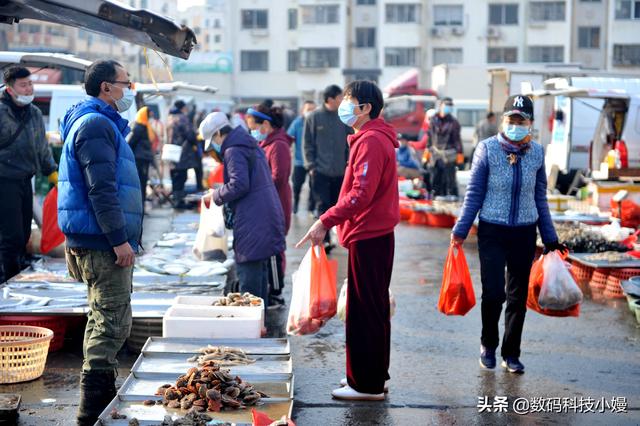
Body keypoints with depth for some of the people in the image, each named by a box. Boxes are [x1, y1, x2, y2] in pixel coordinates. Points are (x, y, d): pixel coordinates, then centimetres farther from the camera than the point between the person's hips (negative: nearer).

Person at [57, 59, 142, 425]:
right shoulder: (96, 125, -13)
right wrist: (119, 239, -23)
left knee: (104, 323, 17)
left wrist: (123, 237, 25)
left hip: (102, 243, 11)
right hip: (103, 243, -11)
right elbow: (101, 189, -22)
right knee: (112, 324, -9)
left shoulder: (102, 124, 21)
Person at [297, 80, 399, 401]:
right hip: (375, 234, 11)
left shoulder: (371, 141, -17)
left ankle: (367, 384, 3)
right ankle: (373, 378, 27)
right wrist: (331, 221, 18)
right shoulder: (373, 138, 17)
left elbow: (360, 194, -27)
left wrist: (326, 221, -28)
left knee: (363, 311, -4)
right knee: (373, 309, 17)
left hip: (368, 238, -11)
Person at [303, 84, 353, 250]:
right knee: (323, 206, -6)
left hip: (340, 171, 3)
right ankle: (324, 240, -4)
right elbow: (307, 144, -1)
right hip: (320, 171, -3)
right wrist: (311, 165, -7)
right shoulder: (314, 117, -3)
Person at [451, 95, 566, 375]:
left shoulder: (536, 152, 3)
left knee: (518, 297, 8)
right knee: (494, 292, -9)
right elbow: (474, 194, -2)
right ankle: (488, 345, 18)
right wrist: (460, 231, -5)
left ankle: (511, 354, 22)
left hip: (524, 233, 3)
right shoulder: (487, 149, -6)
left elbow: (540, 198, 11)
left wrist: (550, 238, 13)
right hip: (492, 232, -3)